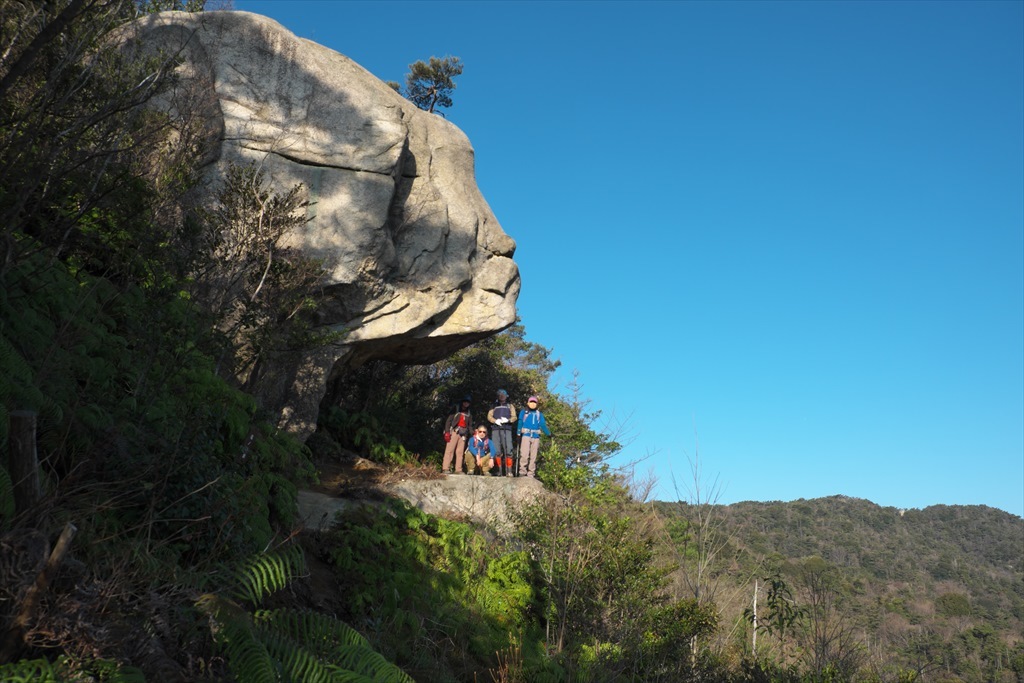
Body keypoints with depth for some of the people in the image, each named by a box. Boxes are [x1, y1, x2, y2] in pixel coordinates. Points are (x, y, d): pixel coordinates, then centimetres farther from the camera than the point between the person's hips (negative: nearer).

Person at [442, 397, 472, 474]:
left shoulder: (469, 415, 19)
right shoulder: (455, 410, 7)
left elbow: (469, 426, 19)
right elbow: (448, 421, -1)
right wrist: (447, 432, -11)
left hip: (463, 434, 4)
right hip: (454, 431, -4)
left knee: (460, 452, 2)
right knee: (449, 450, -10)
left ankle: (458, 470, 3)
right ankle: (445, 469, -14)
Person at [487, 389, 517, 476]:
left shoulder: (510, 406, 24)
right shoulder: (494, 406, 25)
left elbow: (514, 417, 10)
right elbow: (489, 416, 11)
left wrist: (508, 420, -11)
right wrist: (495, 421, -10)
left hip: (506, 429, -1)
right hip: (495, 429, 1)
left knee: (508, 450, -14)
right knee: (496, 451, -6)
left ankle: (509, 471, -16)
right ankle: (499, 471, -3)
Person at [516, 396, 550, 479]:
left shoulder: (539, 414, 19)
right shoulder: (523, 412, 11)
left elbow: (543, 425, 14)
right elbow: (520, 423, 2)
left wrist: (549, 434, 2)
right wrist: (518, 434, -10)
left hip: (536, 437, 3)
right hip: (526, 435, -3)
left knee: (533, 456, 2)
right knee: (524, 455, -14)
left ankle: (531, 474, 4)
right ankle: (523, 472, -9)